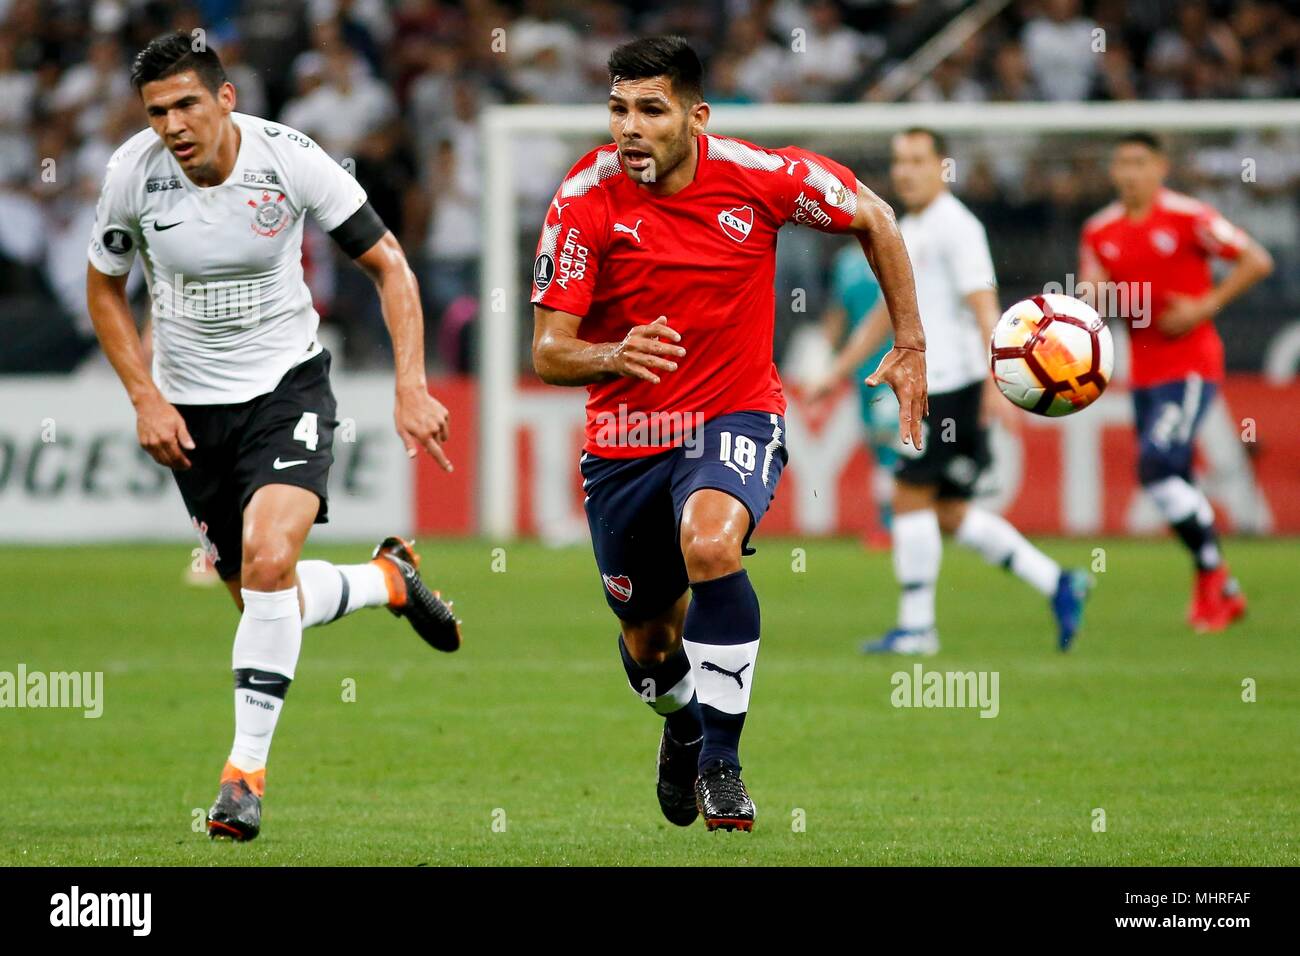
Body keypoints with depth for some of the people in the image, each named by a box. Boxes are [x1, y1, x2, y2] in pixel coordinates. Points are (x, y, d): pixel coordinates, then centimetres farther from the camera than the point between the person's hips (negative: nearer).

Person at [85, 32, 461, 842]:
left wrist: (412, 387, -16)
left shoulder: (290, 159, -18)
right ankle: (390, 580, 39)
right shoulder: (133, 173, -12)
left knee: (269, 557, -25)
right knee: (263, 598, 6)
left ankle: (247, 768, -15)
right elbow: (105, 287, 6)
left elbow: (389, 265, -8)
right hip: (191, 405, 3)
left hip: (288, 382, -3)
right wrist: (146, 399, -4)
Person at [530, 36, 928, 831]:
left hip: (734, 417, -2)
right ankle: (683, 726, 52)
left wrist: (911, 345, 5)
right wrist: (613, 357, -40)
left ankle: (721, 758, -19)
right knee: (648, 646, 13)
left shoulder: (757, 177, -15)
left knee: (709, 543, -34)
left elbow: (873, 219, 5)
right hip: (626, 436, 2)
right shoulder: (586, 200, -15)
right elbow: (548, 353, -17)